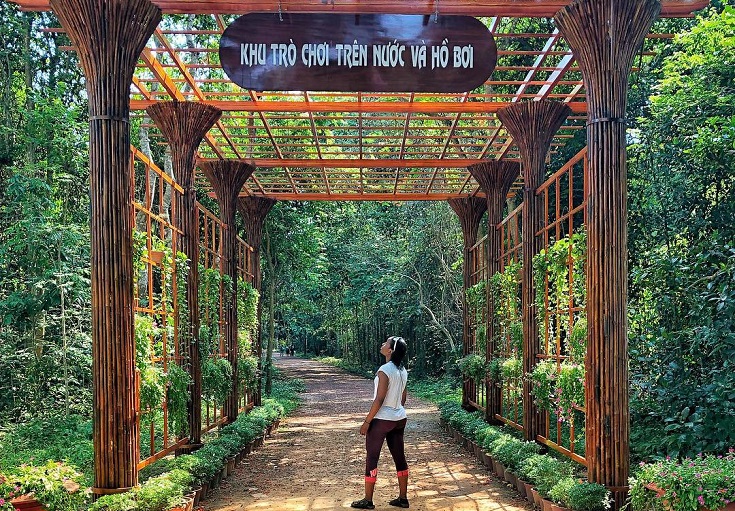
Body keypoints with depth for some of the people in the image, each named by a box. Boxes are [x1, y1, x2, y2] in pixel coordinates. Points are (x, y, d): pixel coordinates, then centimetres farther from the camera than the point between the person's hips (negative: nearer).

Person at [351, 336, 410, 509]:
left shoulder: (385, 370, -19)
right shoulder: (403, 370, 5)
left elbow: (379, 399, -20)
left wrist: (367, 421, -15)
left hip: (382, 419, -8)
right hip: (399, 419, 8)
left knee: (372, 457, 3)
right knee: (399, 457, 12)